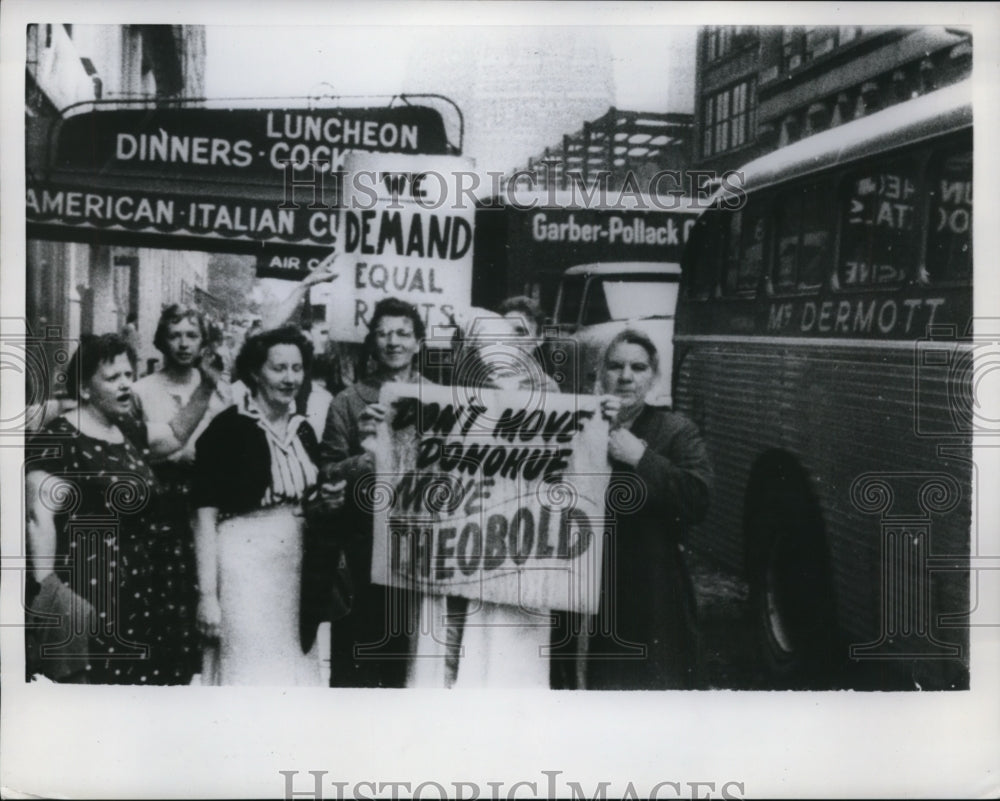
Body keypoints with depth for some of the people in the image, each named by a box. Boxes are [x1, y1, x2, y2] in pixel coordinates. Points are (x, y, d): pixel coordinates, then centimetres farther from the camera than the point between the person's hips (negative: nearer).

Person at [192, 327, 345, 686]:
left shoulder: (303, 430, 10)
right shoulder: (227, 427, -9)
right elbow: (206, 514, -11)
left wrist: (328, 501, 0)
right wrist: (207, 595, -16)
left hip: (295, 567, 6)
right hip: (243, 565, -6)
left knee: (291, 668, 9)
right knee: (248, 671, -3)